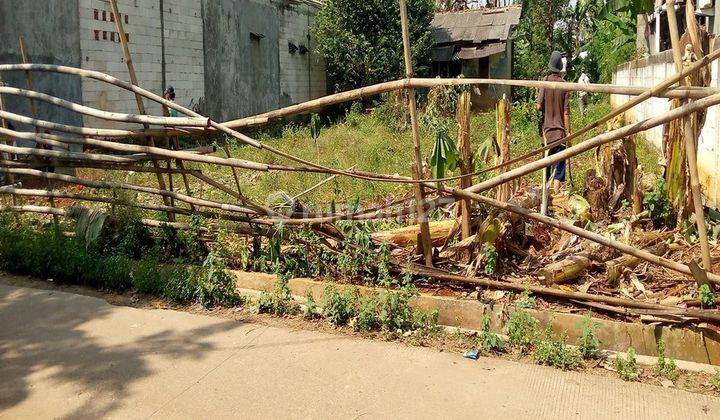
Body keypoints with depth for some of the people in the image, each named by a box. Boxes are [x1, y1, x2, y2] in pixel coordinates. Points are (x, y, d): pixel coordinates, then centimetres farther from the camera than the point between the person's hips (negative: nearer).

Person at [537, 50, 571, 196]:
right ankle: (556, 191, -4)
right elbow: (566, 111, -7)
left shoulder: (546, 81, -3)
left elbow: (539, 106, -6)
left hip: (547, 129, 2)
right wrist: (568, 132, -1)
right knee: (559, 164, 2)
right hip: (560, 130, -2)